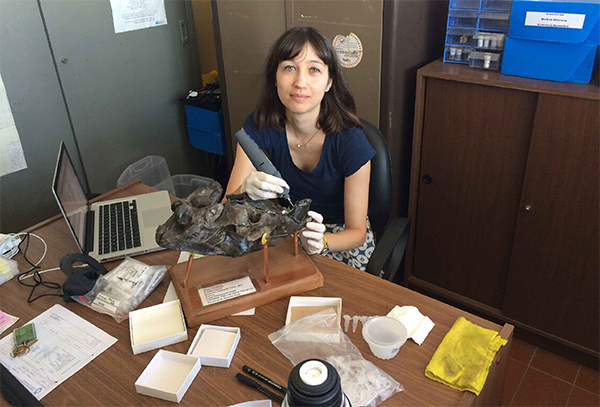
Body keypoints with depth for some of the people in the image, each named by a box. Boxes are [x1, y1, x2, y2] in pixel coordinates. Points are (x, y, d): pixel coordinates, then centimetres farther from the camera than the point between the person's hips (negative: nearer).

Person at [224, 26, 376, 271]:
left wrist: (320, 242, -37)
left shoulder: (350, 142, -23)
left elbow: (357, 232, -15)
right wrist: (245, 191, -39)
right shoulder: (259, 127, -14)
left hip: (339, 238, -3)